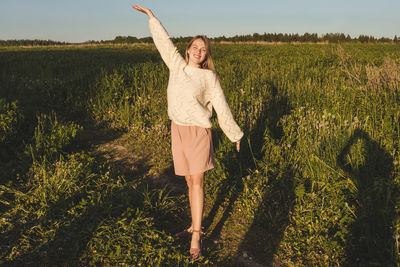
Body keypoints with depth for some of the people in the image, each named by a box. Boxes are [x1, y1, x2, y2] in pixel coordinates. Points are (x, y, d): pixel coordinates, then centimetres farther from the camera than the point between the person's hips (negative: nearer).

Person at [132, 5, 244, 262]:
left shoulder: (209, 77, -4)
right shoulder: (177, 66, 6)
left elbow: (222, 108, 1)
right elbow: (165, 41, 16)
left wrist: (235, 135, 7)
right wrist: (151, 15, 23)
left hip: (199, 132, -4)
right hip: (178, 131, 4)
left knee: (197, 182, -8)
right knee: (190, 182, 12)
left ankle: (196, 238, -5)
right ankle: (195, 226, 24)